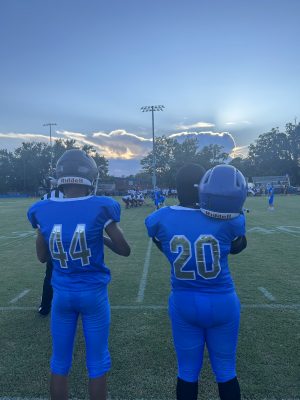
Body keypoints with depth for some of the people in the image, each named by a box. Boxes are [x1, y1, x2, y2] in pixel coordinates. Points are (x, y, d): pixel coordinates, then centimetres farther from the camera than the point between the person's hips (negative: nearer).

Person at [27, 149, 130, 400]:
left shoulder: (42, 211, -7)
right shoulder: (101, 207, -17)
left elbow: (43, 257, 6)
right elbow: (125, 250, -6)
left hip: (62, 293, 3)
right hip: (94, 293, -2)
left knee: (59, 363, 20)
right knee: (97, 364, 15)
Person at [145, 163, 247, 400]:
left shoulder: (159, 219, -14)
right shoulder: (229, 220, -17)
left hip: (184, 304, 1)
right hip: (222, 303, 0)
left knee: (187, 373, 20)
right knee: (226, 372, 21)